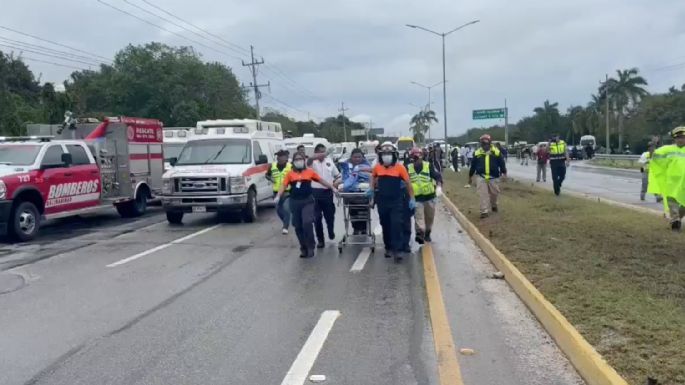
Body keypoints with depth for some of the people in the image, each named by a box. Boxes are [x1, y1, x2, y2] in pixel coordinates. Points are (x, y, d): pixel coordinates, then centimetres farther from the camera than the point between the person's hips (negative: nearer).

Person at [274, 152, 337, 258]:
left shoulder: (310, 172, 2)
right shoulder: (290, 174, 2)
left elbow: (321, 181, 10)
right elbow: (284, 186, -1)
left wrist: (332, 188, 13)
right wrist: (278, 196, -15)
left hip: (307, 201, -2)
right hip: (295, 202, 2)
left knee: (307, 223, -17)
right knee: (298, 226, 7)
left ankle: (310, 247, -3)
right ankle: (304, 248, 21)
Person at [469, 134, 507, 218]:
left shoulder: (496, 152, -2)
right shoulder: (477, 153, 2)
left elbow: (502, 163, 3)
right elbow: (473, 166, 9)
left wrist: (504, 173, -5)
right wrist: (470, 177, 13)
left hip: (493, 178, 0)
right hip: (481, 177, 0)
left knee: (494, 193, 13)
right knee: (483, 195, -7)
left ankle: (494, 205, 42)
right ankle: (484, 211, -3)